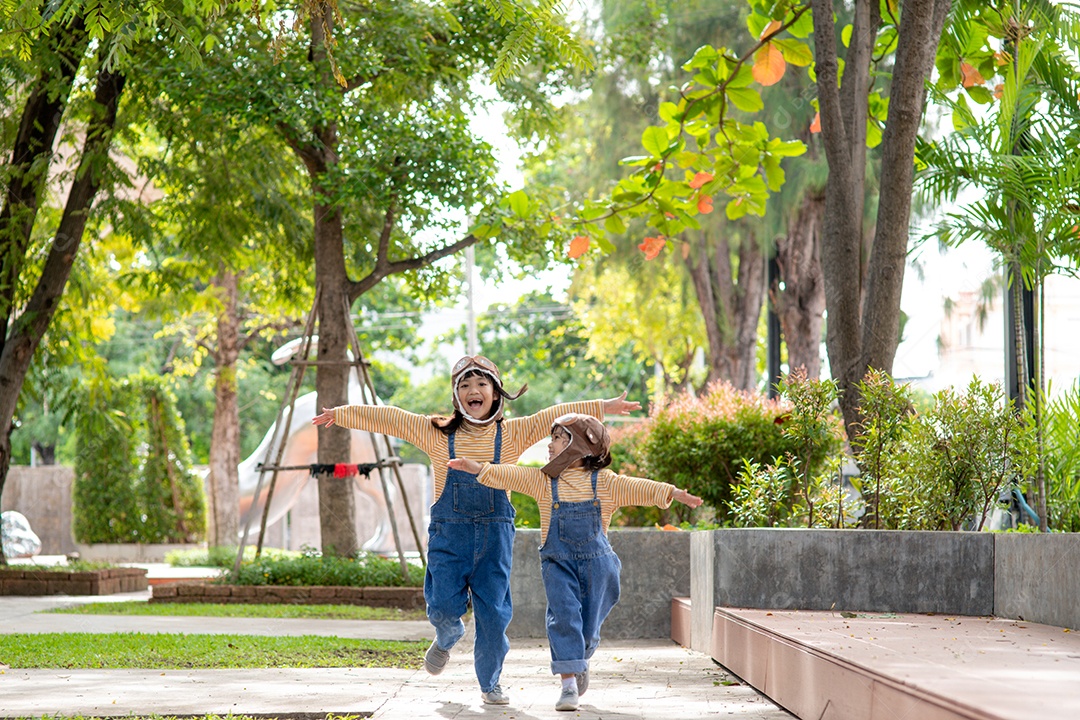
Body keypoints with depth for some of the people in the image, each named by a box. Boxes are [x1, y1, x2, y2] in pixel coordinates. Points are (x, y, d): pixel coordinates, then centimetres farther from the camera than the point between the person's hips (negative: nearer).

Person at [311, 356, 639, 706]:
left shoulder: (511, 434, 2)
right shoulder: (437, 432, 3)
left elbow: (556, 416, -3)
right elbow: (387, 418, 5)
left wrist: (604, 407, -8)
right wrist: (341, 414, 7)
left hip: (494, 535, 0)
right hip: (448, 533, 0)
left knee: (493, 613, -2)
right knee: (445, 605, -8)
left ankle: (490, 683, 17)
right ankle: (446, 640, 30)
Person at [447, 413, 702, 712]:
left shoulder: (605, 483, 0)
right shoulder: (543, 481, 3)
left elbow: (641, 489, -5)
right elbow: (506, 475, -1)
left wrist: (674, 494, -17)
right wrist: (472, 466, -9)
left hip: (596, 563, 0)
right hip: (558, 564, 0)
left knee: (588, 627, 5)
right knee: (564, 617, -17)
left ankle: (581, 662, 38)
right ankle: (568, 683, -17)